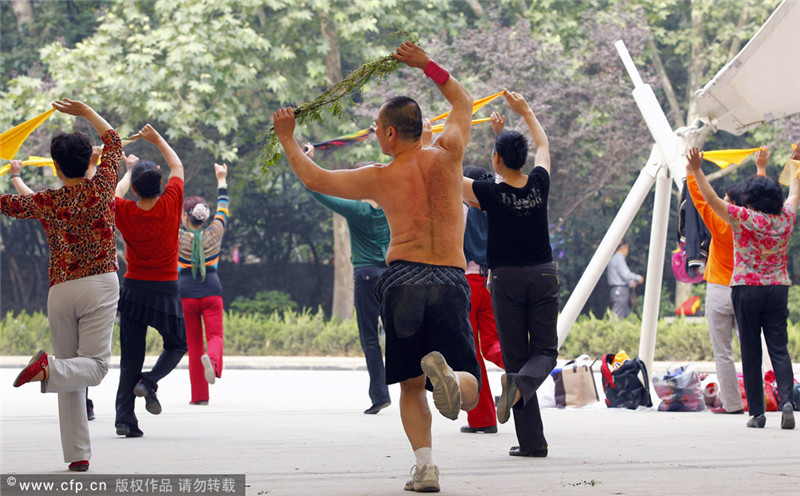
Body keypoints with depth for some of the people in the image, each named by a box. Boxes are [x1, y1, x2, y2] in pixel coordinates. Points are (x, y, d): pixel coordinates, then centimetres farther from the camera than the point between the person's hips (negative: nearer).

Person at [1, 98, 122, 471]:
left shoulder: (45, 203, -1)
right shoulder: (101, 188, -2)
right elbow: (113, 140, 14)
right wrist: (86, 112, 25)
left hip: (60, 289, 2)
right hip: (101, 284, -2)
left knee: (71, 379, 8)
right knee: (93, 366, -3)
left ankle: (77, 454, 3)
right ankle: (48, 367, -34)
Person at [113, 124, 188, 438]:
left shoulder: (125, 213, -8)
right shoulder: (170, 205, -11)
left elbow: (116, 192, 17)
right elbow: (178, 168, 7)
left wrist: (131, 170, 33)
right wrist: (158, 141, 18)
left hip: (133, 288, 1)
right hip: (166, 290, -1)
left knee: (130, 357, 5)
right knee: (176, 345, 17)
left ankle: (125, 417, -4)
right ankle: (149, 382, -10)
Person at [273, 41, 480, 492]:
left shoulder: (381, 178, 5)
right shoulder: (447, 156, 8)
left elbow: (314, 179, 14)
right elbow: (464, 102, 27)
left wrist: (288, 139, 27)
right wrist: (427, 65, 32)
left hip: (403, 277, 0)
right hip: (451, 281, 1)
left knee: (411, 386, 12)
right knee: (468, 394, 2)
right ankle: (446, 372, -34)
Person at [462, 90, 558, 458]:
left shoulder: (490, 194, -14)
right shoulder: (539, 185, -3)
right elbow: (544, 145, 18)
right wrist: (525, 112, 31)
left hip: (507, 278, -2)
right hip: (544, 276, 2)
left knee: (516, 355, 2)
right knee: (545, 351, 7)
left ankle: (532, 441, -4)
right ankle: (521, 384, -29)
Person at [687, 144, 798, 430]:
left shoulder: (744, 219, -8)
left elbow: (711, 199, -8)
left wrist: (697, 171, -2)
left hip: (747, 289, -2)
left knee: (751, 353, 3)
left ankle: (757, 413, 4)